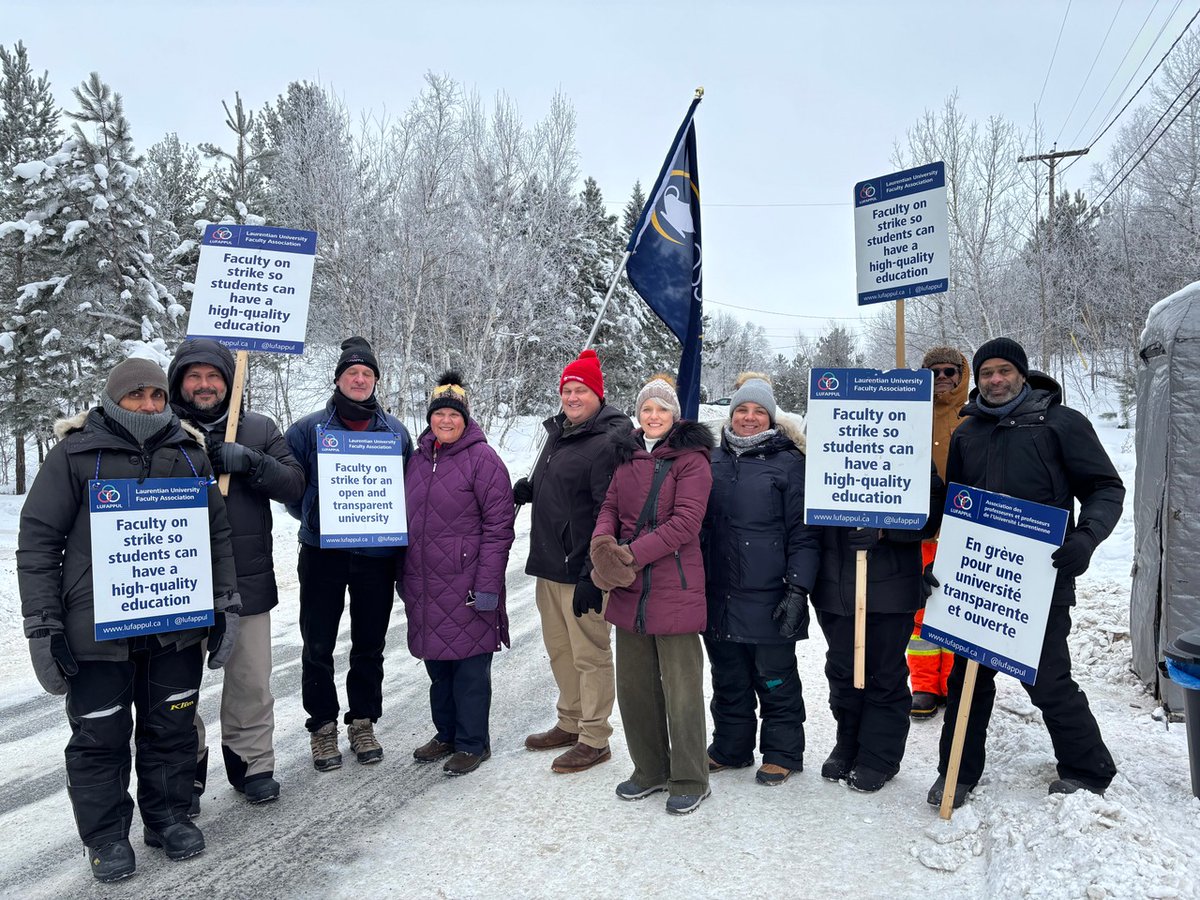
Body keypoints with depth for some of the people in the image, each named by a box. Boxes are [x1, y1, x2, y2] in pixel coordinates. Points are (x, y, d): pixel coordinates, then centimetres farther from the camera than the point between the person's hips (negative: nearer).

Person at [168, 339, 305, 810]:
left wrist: (250, 463, -16)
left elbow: (294, 485, -1)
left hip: (247, 581, 1)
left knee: (251, 682, 10)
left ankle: (252, 762, 28)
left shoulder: (258, 430, 6)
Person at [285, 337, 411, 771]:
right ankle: (322, 726, 21)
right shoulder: (309, 428, 0)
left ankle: (363, 722, 26)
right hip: (322, 555, -1)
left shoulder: (395, 431, 7)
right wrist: (314, 519, 0)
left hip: (377, 554, 2)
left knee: (370, 646, 11)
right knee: (318, 645, 6)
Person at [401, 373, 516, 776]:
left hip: (465, 585, -6)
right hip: (424, 585, 7)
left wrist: (487, 585, -16)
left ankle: (472, 743, 18)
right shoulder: (419, 458, 12)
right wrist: (403, 575, 16)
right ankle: (446, 734, 32)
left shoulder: (482, 459, -9)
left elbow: (498, 527, -13)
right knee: (437, 662, 16)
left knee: (469, 664, 3)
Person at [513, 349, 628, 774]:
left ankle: (594, 740, 14)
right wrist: (529, 489, 7)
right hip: (549, 567, 9)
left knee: (590, 655, 1)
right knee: (560, 651, 19)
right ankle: (569, 723, 35)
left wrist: (591, 577, -24)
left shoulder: (607, 443, -16)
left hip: (581, 573, -9)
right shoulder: (557, 432, 14)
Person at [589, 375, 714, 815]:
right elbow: (610, 507, 12)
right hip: (629, 589, 7)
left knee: (681, 688, 1)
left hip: (674, 589, -7)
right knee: (633, 684, 15)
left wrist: (633, 554, -20)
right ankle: (650, 770, 32)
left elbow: (686, 521, -15)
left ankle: (689, 780, 18)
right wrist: (603, 543, -10)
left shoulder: (691, 459, -6)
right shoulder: (627, 457, 14)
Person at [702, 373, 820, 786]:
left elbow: (804, 533, -7)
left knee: (774, 679, 8)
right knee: (728, 679, 16)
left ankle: (782, 753, 24)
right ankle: (730, 748, 31)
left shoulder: (789, 463, -4)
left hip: (768, 598, -5)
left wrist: (798, 590, -13)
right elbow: (698, 522, 18)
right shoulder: (713, 461, 9)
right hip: (718, 596, 5)